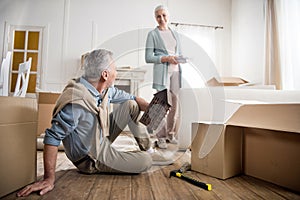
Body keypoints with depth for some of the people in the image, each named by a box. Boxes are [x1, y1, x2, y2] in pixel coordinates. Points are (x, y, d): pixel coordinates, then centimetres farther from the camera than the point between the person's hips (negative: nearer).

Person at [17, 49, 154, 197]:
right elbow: (53, 137, -29)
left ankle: (146, 146, 14)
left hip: (102, 138, 8)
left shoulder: (106, 89, -8)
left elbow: (132, 98, 5)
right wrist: (49, 179, -27)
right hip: (91, 159, -8)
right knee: (146, 161, -14)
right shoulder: (75, 101, -34)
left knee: (131, 105, 2)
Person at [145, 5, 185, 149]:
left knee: (175, 104, 5)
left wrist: (179, 59, -1)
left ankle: (171, 134, 19)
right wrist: (165, 58, -14)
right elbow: (148, 58, -2)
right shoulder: (153, 34, 5)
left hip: (176, 72, 5)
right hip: (162, 72, -5)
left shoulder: (175, 34, 20)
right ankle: (161, 137, 5)